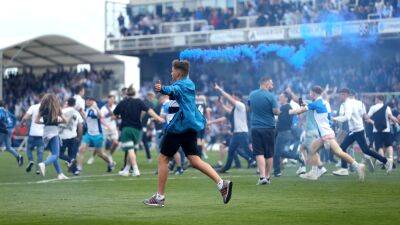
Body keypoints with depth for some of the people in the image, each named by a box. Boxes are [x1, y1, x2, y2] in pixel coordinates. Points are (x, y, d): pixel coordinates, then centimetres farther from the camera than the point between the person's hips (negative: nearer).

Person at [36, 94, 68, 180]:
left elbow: (36, 121, 3)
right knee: (55, 155, -4)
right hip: (54, 132, -5)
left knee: (54, 154, 17)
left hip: (45, 133, 5)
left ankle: (60, 174, 18)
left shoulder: (43, 109, 4)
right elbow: (64, 120, 0)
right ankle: (44, 164, -32)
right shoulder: (56, 109, -3)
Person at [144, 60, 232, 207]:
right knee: (194, 160, 2)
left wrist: (162, 89, -52)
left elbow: (173, 90, -34)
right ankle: (222, 183, -14)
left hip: (179, 126, -9)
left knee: (163, 159, 1)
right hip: (191, 126, 9)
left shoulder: (180, 85, -11)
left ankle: (159, 197, 4)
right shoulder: (189, 84, 17)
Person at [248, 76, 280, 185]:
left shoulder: (252, 94, 4)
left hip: (255, 128, 2)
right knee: (269, 154, 10)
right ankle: (268, 177, 15)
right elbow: (276, 111, -13)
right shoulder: (270, 96, -11)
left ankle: (262, 176, -17)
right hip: (269, 128, -2)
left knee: (259, 153, -2)